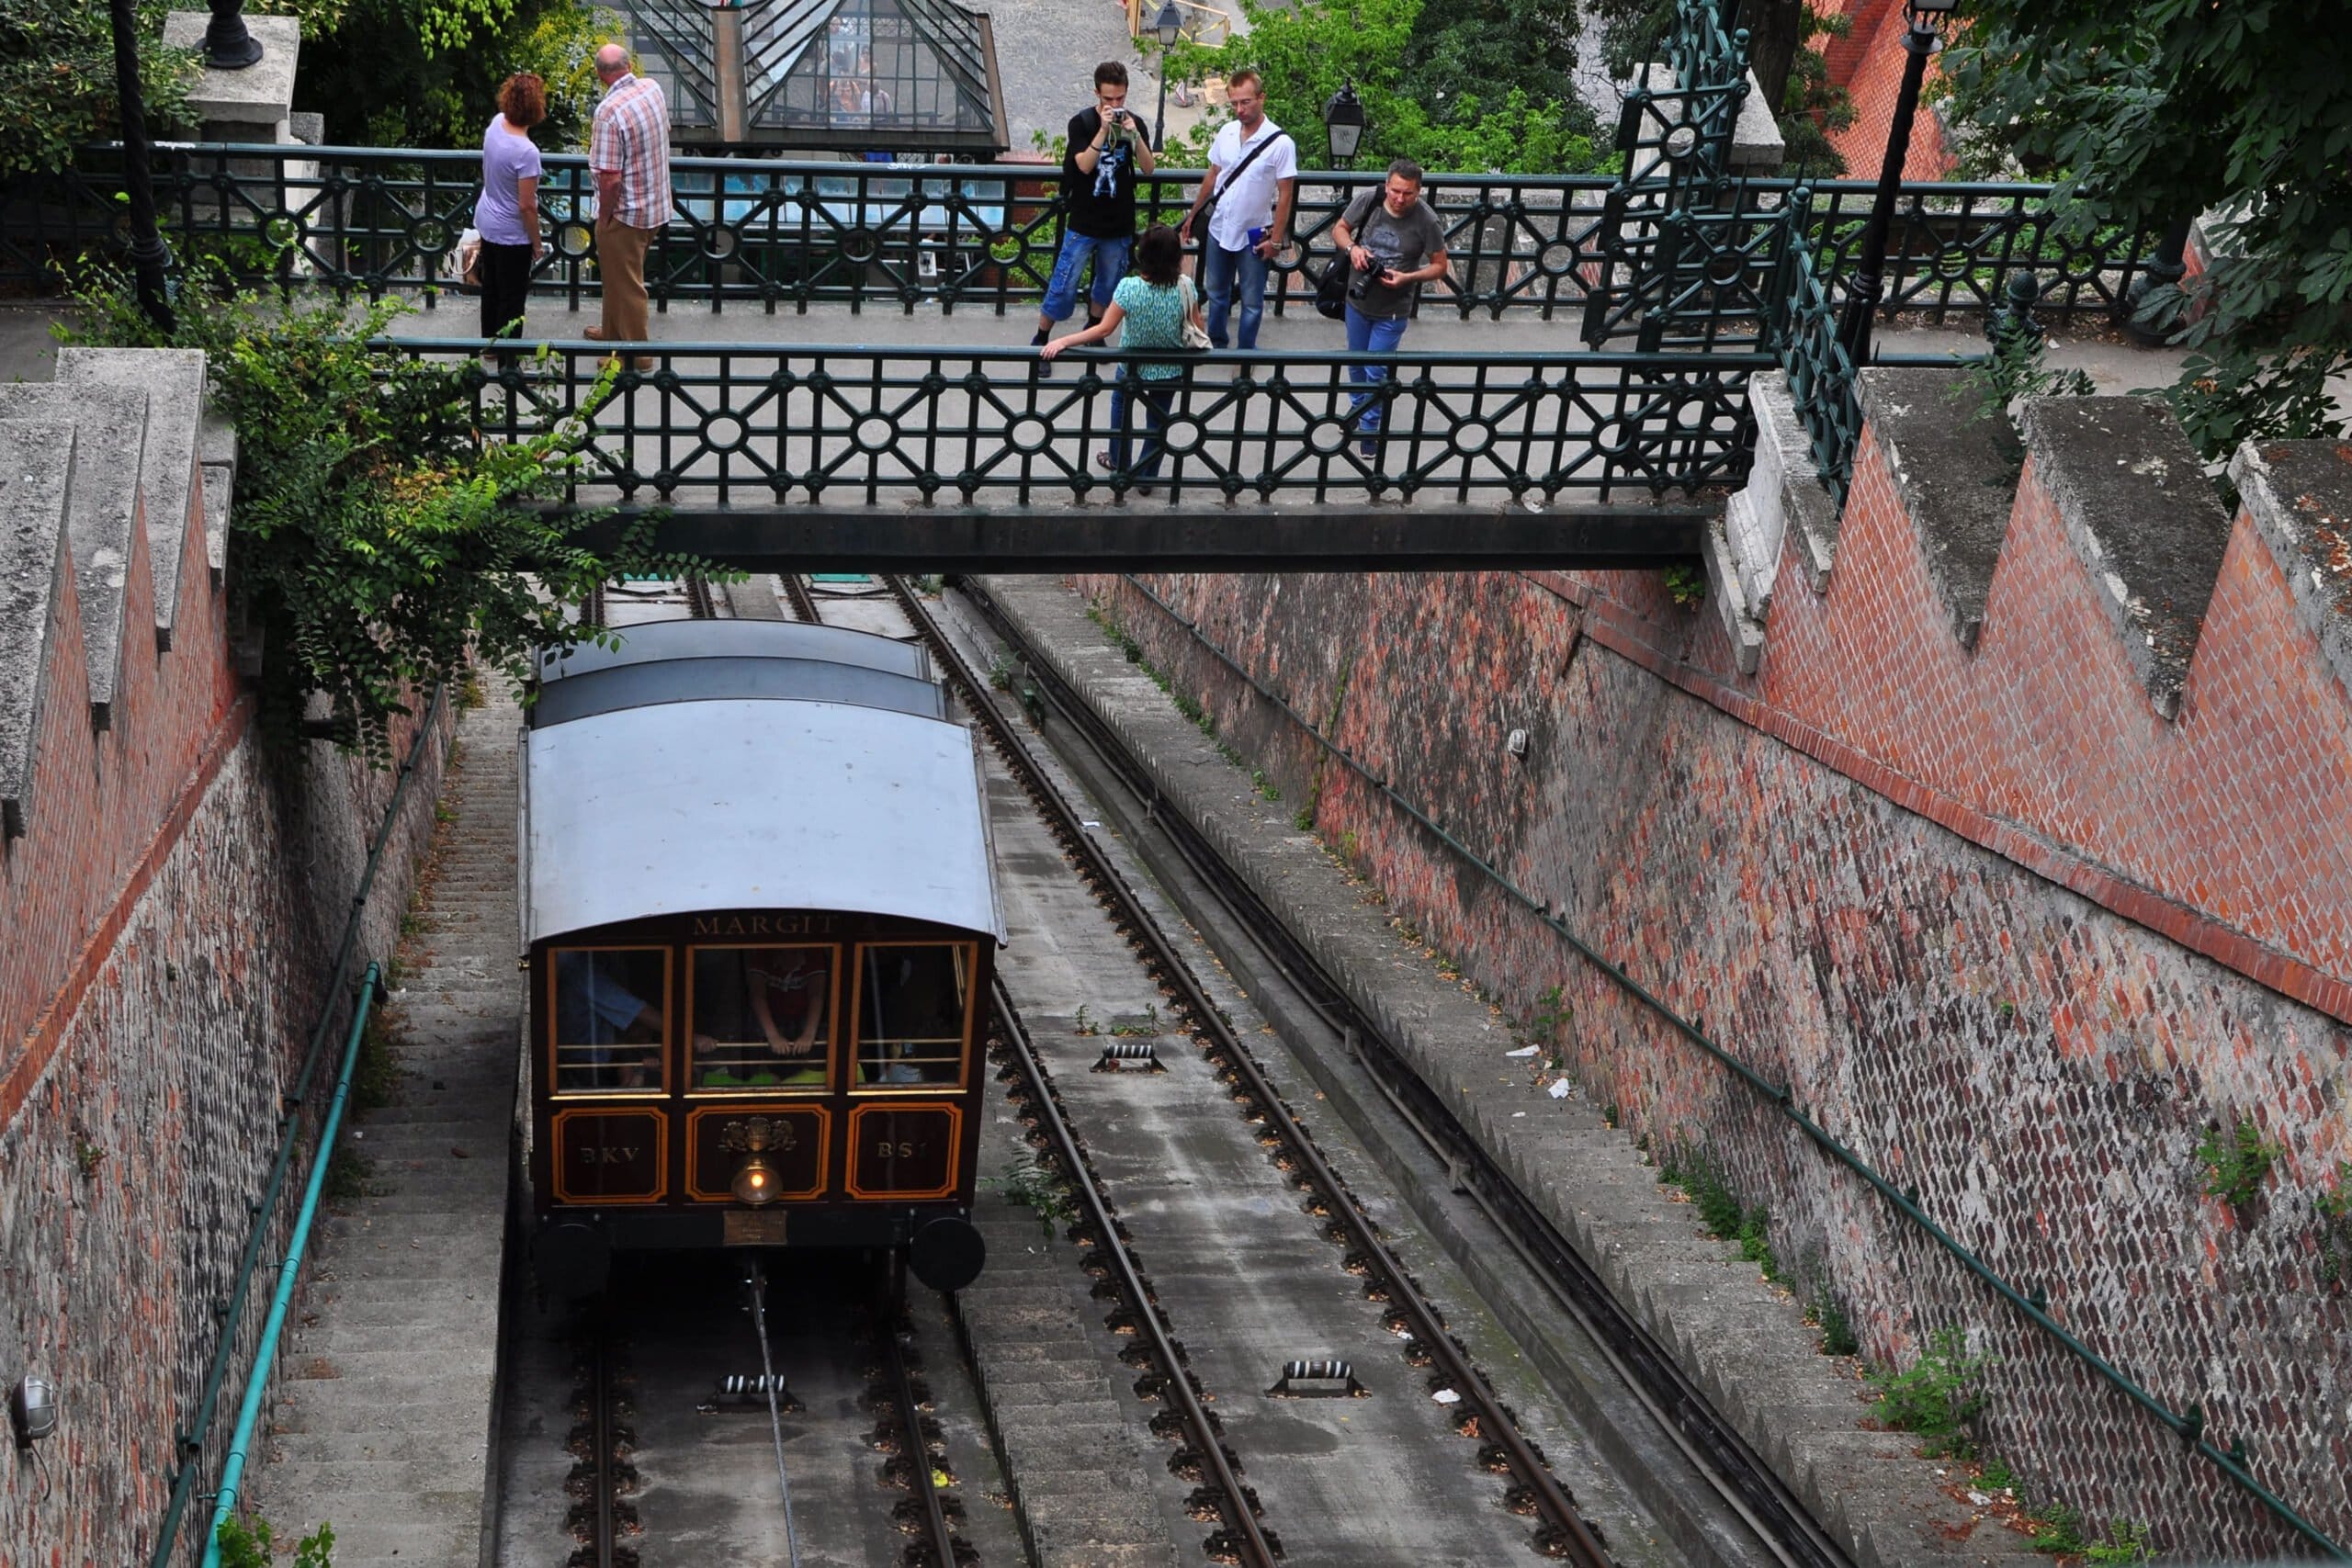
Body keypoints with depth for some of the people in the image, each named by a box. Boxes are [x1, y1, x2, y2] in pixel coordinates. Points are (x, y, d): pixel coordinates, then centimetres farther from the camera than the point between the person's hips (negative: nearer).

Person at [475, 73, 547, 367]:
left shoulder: (496, 123, -11)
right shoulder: (526, 152, -33)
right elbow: (526, 206, -25)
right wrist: (537, 243, -13)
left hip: (487, 221, 9)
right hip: (512, 234, -8)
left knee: (491, 286, 26)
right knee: (512, 297, 9)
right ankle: (507, 360, 21)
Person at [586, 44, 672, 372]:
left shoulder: (610, 111, -28)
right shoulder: (653, 88, -4)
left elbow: (610, 178, -27)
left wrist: (604, 217, -12)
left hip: (627, 211, -8)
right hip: (656, 205, 8)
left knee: (625, 282, 8)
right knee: (617, 273, 26)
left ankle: (636, 352, 20)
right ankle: (614, 331, 42)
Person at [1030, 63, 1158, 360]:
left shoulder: (1133, 123, -1)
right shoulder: (1082, 122, -10)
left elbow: (1148, 169, -8)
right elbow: (1085, 165, -20)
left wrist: (1134, 135, -23)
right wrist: (1104, 130, -29)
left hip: (1119, 223, 3)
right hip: (1084, 221, -3)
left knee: (1108, 283, 17)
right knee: (1064, 284, -1)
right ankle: (1040, 340, 12)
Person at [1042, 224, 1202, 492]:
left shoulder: (1129, 287, -27)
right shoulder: (1185, 286, -19)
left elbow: (1104, 329, -27)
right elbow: (1198, 330, -8)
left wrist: (1063, 342, -25)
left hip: (1133, 370, -1)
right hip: (1171, 372, 1)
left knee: (1121, 403, 31)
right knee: (1157, 420, 24)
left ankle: (1119, 461, 45)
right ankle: (1146, 477, 35)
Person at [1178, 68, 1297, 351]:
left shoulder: (1281, 144, -17)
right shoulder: (1226, 132, -2)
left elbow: (1285, 195, -14)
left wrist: (1276, 240, -15)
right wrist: (1193, 214, 13)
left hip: (1254, 236, -5)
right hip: (1219, 229, 5)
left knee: (1251, 302, 8)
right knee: (1216, 293, 20)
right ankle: (1215, 344, 38)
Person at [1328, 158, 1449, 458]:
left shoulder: (1426, 221, -22)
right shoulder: (1368, 201, -16)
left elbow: (1439, 266, -12)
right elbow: (1340, 229, 0)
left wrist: (1407, 278, -28)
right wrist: (1352, 248, -22)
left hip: (1392, 311, -4)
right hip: (1357, 300, 4)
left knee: (1377, 371, 5)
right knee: (1356, 361, 23)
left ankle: (1371, 426, 26)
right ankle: (1358, 406, 50)